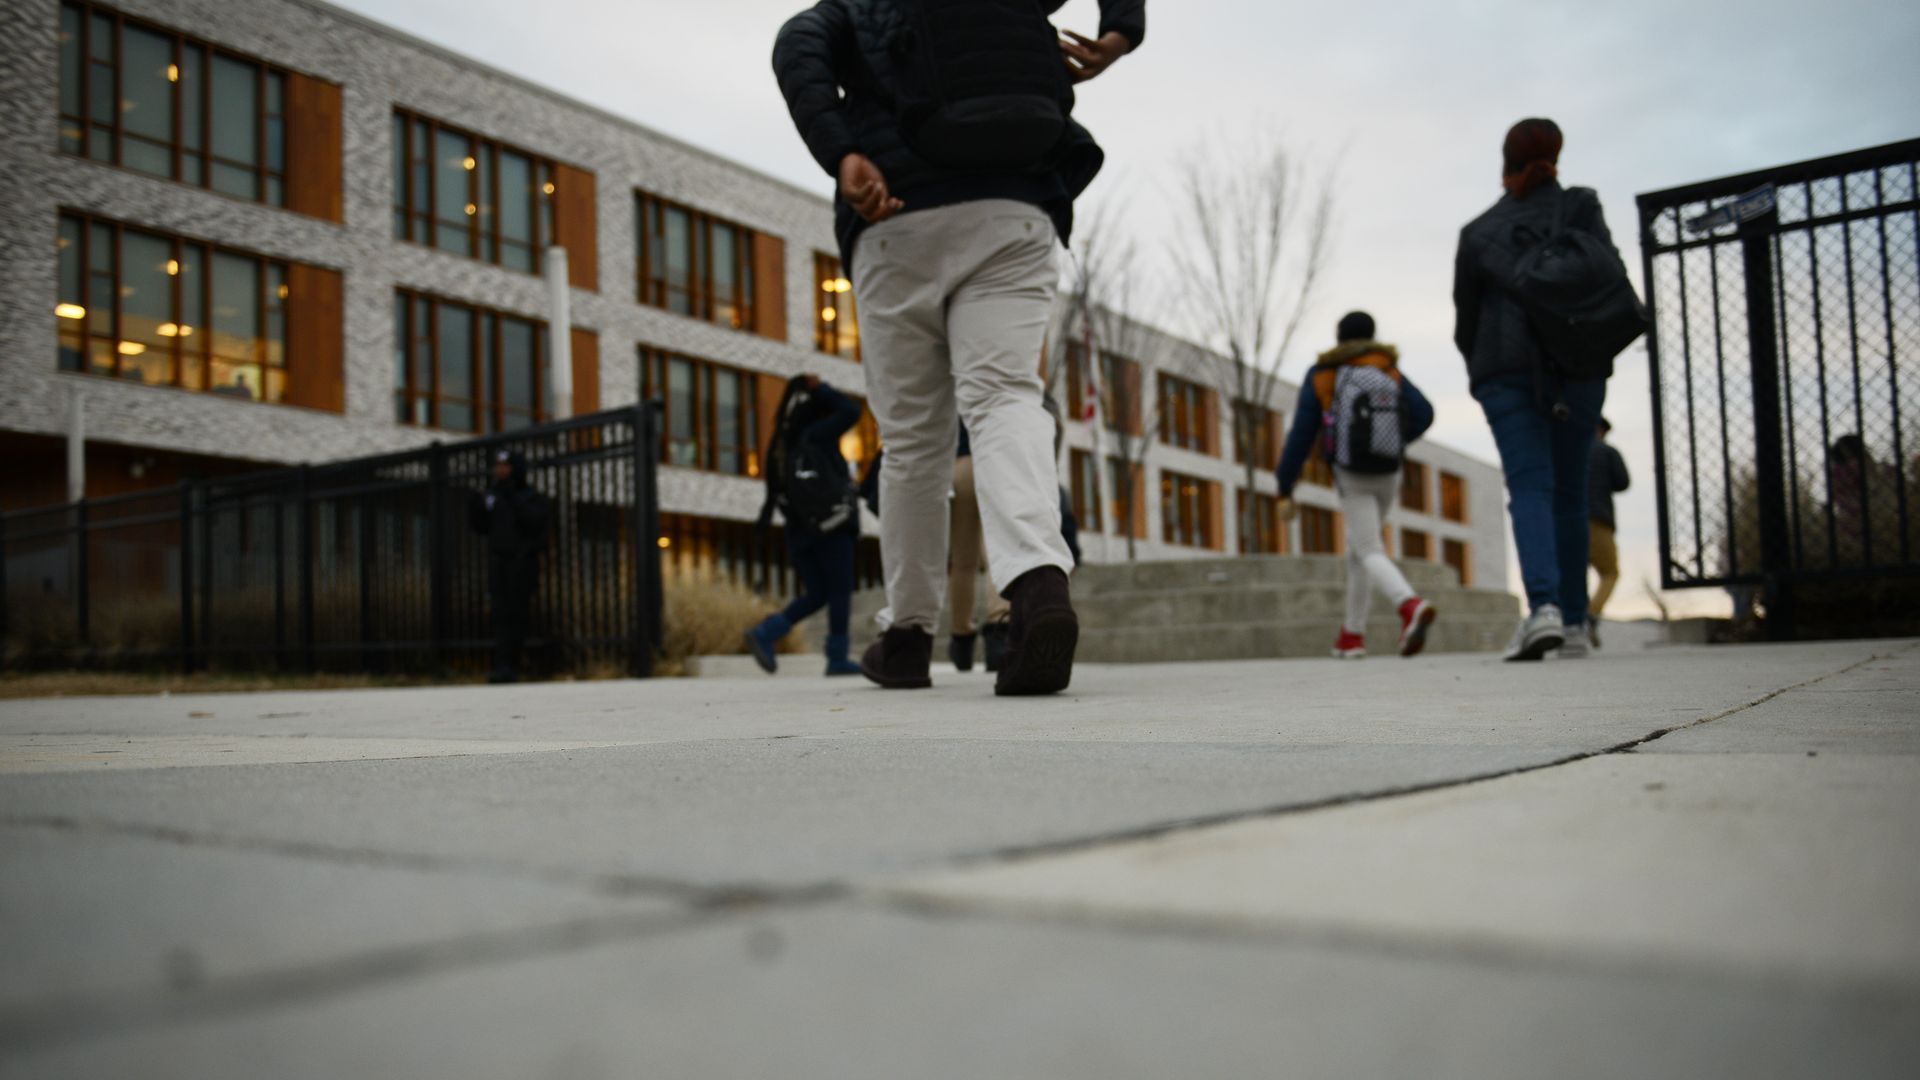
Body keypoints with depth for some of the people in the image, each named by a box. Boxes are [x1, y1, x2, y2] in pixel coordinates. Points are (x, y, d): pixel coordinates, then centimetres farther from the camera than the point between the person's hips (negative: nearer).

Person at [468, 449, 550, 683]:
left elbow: (534, 521, -15)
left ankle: (509, 668, -3)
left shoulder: (532, 497, 2)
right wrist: (475, 507, -3)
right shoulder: (493, 495, 14)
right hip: (498, 560, 3)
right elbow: (481, 527, 14)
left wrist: (513, 501, -20)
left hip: (523, 561, -3)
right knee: (501, 614, -7)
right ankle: (504, 666, -13)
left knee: (516, 615, -5)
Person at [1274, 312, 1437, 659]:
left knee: (1371, 554, -10)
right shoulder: (1390, 371, 7)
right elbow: (1424, 414, -6)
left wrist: (1285, 491, -1)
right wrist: (1396, 441, 13)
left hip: (1351, 477, -4)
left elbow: (1300, 437, -4)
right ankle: (1352, 635, 23)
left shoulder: (1321, 376, 0)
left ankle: (1411, 607, -40)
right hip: (1388, 475, 4)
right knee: (1359, 545, 21)